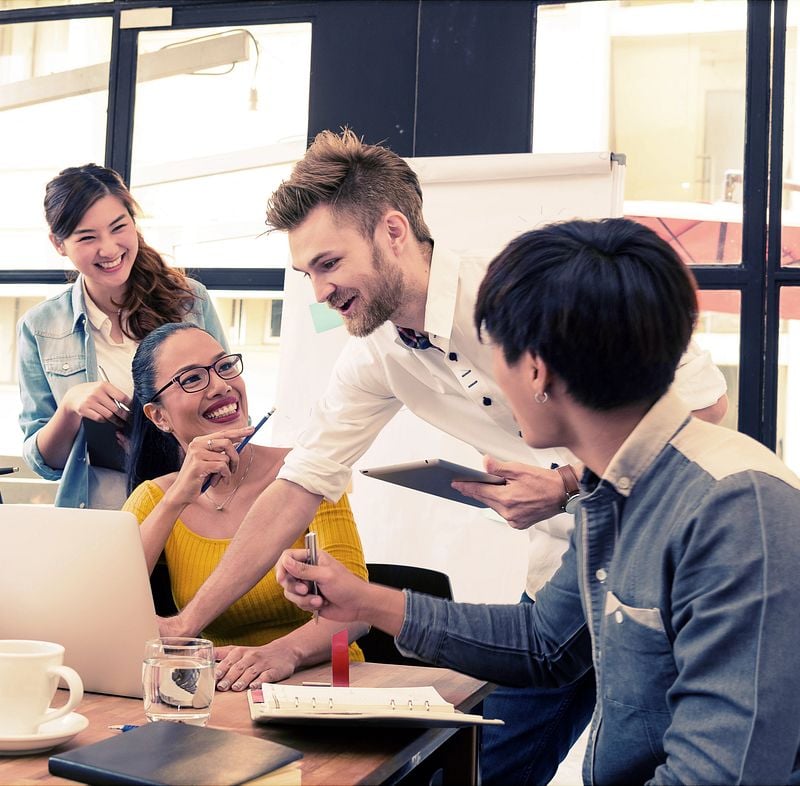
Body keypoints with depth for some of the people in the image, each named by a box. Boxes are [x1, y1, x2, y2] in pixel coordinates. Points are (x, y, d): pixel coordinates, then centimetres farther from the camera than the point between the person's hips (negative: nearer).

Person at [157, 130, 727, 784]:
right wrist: (189, 621, -1)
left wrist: (570, 484, -29)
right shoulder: (374, 359, -4)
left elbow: (705, 402, -19)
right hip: (566, 567, 5)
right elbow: (298, 488, 1)